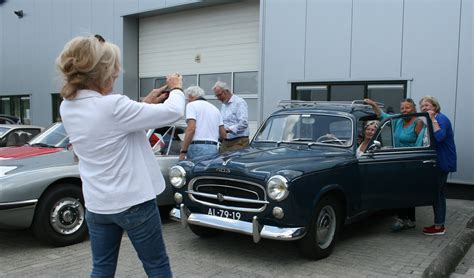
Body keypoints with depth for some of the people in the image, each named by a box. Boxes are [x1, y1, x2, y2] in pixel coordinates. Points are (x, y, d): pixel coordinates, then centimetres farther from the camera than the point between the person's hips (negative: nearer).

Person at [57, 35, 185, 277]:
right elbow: (173, 112, -17)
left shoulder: (67, 108, -2)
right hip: (133, 202, -7)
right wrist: (176, 89, 3)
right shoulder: (112, 106, -25)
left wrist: (145, 103, 10)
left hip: (96, 205, 7)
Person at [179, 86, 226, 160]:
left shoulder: (192, 105, 2)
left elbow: (191, 129, -13)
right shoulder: (215, 108, 22)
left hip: (197, 147, -6)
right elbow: (223, 134, 17)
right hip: (214, 148, 7)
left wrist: (183, 151, -13)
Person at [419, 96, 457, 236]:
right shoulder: (433, 120, 14)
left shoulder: (441, 118, -14)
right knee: (439, 193, 13)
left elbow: (440, 137, -31)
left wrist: (433, 119, -25)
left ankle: (438, 226, 1)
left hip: (443, 162, -10)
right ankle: (440, 224, 22)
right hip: (440, 162, 10)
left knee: (436, 193, -6)